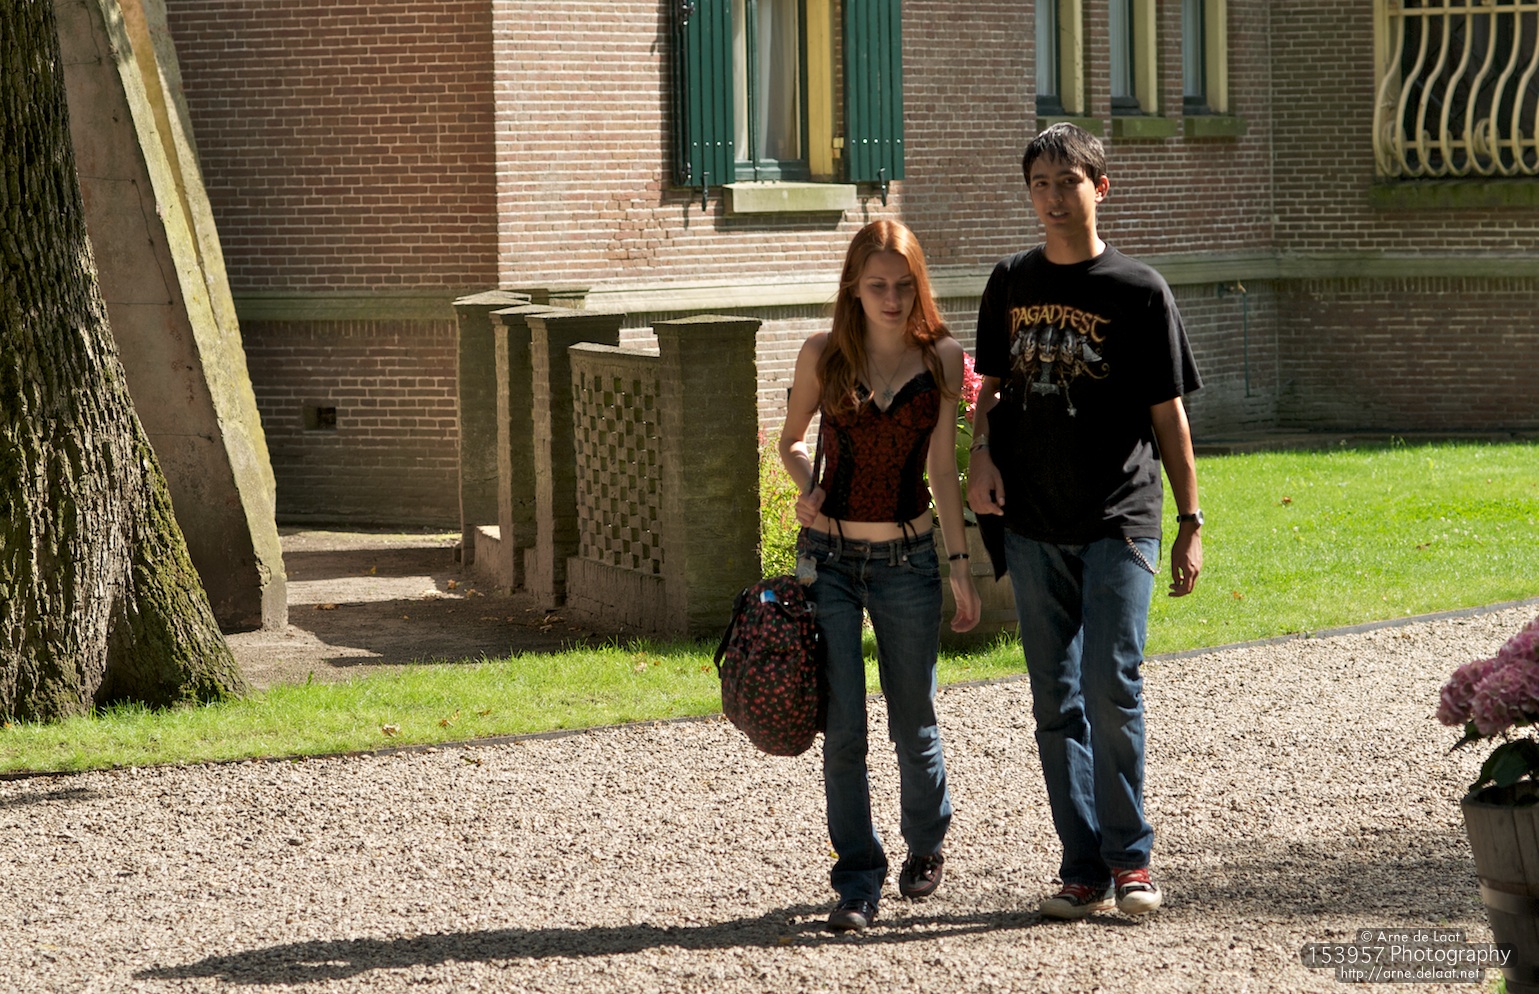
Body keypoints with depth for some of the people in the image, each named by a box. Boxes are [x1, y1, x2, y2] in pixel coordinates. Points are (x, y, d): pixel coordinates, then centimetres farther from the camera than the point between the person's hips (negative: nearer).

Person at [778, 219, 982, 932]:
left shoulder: (941, 359, -1)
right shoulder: (823, 355, -2)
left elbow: (943, 469, 2)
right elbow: (791, 440, 12)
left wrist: (960, 566, 0)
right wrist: (806, 487, -9)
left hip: (908, 559, 0)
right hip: (830, 557, 0)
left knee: (912, 723, 10)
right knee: (843, 728, -4)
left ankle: (925, 841, 37)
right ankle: (858, 883, 6)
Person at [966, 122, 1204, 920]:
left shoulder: (1138, 291, -2)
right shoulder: (1010, 283, 9)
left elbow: (1168, 415, 0)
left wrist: (1191, 523, -2)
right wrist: (981, 453, -1)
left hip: (1119, 522, -4)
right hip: (1034, 526, 4)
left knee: (1111, 687, -11)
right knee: (1056, 702, 5)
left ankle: (1130, 858, 4)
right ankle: (1083, 870, 11)